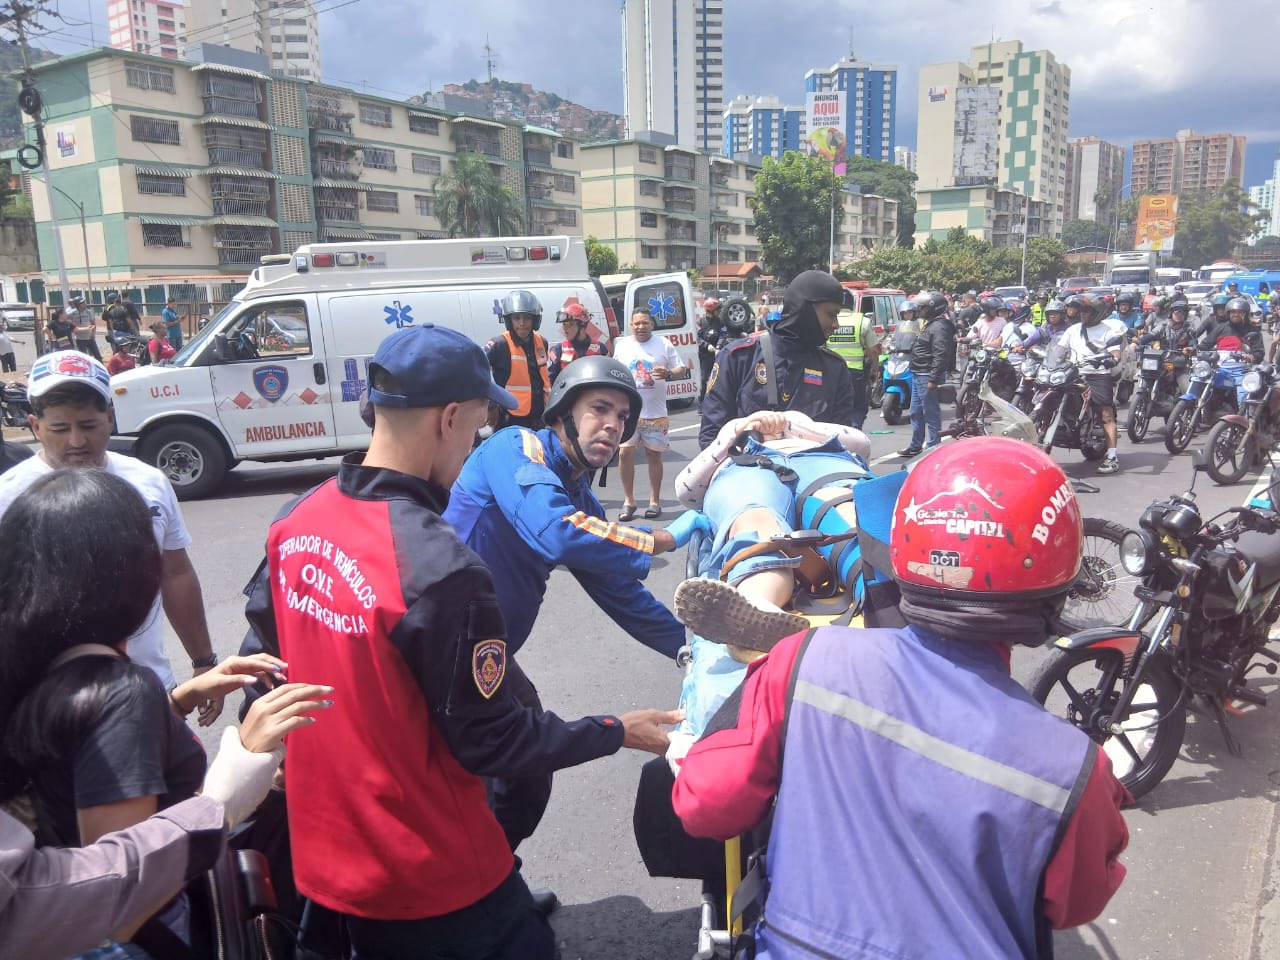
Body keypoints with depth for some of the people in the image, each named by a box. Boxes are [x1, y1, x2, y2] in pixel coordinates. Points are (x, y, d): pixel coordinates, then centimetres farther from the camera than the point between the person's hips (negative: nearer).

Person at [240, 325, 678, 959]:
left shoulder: (295, 521, -7)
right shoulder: (441, 568, -30)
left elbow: (261, 653, 7)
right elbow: (493, 743, -21)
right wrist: (617, 732, -8)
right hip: (428, 884, -7)